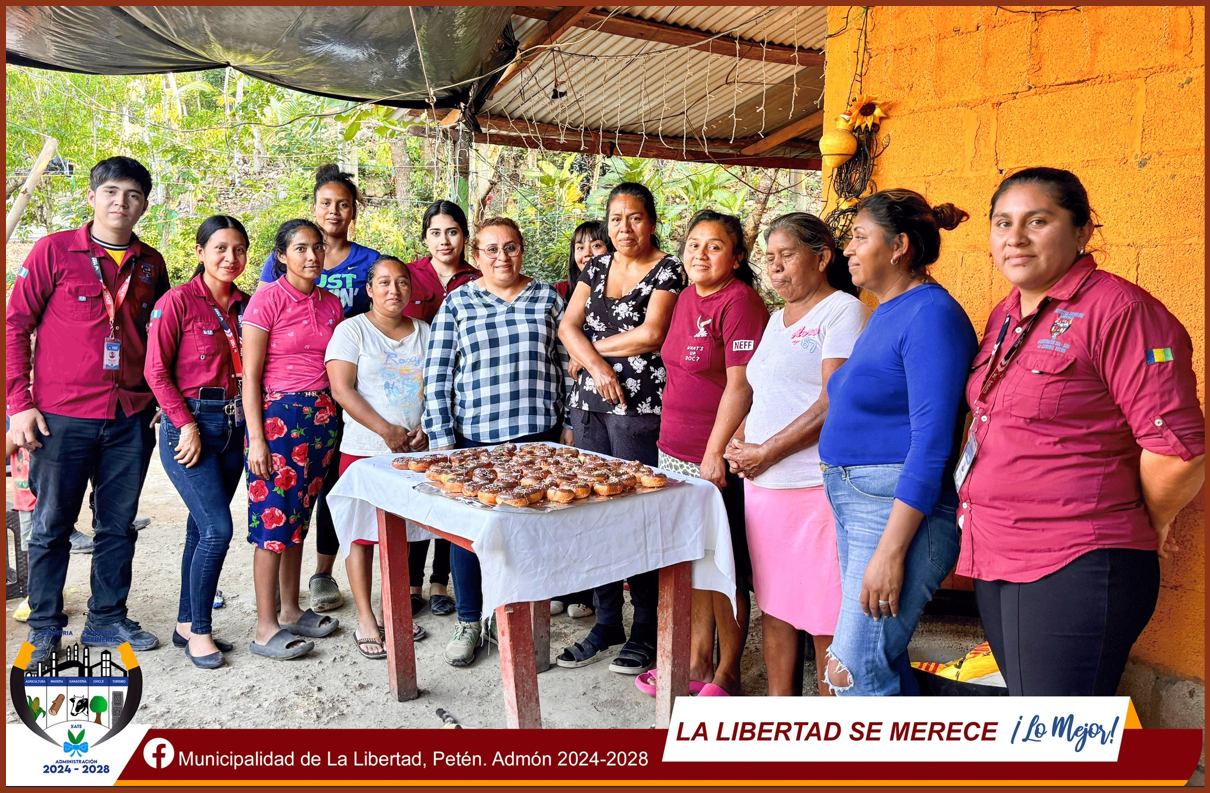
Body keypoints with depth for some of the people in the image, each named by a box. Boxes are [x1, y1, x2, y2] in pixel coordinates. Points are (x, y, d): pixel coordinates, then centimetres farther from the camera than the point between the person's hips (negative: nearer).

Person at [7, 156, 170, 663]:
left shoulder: (151, 264, 10)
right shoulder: (54, 250, -1)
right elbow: (15, 326, -1)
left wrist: (158, 397, 11)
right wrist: (20, 404, -7)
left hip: (131, 417, 4)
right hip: (62, 415, -3)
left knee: (119, 525, 11)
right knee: (52, 525, 6)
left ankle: (107, 619, 25)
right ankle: (45, 628, 21)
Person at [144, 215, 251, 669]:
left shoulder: (246, 305, 10)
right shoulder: (178, 301, -5)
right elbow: (156, 370, -7)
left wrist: (250, 422, 5)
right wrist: (187, 424, -11)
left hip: (234, 424, 5)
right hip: (189, 423, -5)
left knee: (203, 529, 11)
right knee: (217, 528, -11)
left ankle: (186, 625, 24)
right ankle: (199, 631, 5)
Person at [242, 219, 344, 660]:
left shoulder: (331, 304, 10)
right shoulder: (267, 300, -7)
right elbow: (250, 376, -9)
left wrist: (335, 421, 9)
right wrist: (256, 438, -13)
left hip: (322, 416, 6)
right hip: (278, 413, -6)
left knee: (300, 516, 13)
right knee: (274, 517, -3)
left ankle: (291, 611, 24)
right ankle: (265, 628, 6)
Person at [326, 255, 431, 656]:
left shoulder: (424, 332, 11)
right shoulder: (352, 330, -2)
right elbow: (342, 389, -11)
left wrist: (425, 428, -6)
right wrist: (386, 431, -17)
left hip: (415, 451, 4)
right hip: (364, 451, -4)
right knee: (362, 532, 1)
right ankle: (365, 620, 11)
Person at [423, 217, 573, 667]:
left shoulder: (548, 298, 9)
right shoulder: (457, 303, 4)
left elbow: (567, 364, 11)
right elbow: (436, 377, 2)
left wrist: (570, 424, 6)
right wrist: (442, 439, -5)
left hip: (538, 433, 1)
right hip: (473, 436, 0)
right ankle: (468, 623, 22)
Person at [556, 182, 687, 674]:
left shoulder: (668, 270, -3)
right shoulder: (596, 268, 16)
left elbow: (650, 334, -14)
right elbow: (568, 325, 7)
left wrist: (590, 350, -4)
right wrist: (595, 364, -11)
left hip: (641, 407, -6)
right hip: (589, 406, 6)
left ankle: (646, 631, 14)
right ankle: (606, 622, 23)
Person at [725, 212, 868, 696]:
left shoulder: (843, 311, -7)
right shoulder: (777, 318, 19)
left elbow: (832, 404, -16)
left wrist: (765, 452, -13)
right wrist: (739, 441, 5)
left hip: (816, 488, -8)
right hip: (763, 486, 8)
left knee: (823, 615, 1)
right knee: (773, 603, 14)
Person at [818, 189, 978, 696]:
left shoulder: (931, 315, -14)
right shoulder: (886, 313, 15)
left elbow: (931, 443, -20)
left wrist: (890, 551, -23)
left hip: (902, 509, -10)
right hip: (854, 502, 10)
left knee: (856, 669, -8)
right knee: (884, 664, 15)